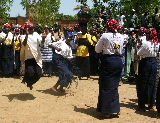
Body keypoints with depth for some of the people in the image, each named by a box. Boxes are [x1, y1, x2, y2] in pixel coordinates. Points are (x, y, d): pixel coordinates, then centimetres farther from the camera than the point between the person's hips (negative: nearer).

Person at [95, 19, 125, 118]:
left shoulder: (105, 36, -9)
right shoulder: (121, 37, 4)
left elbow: (97, 50, 0)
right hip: (118, 61, 5)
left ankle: (107, 111, 10)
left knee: (107, 86, 5)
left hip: (108, 61, -4)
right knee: (115, 86, 16)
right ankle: (116, 110, 21)